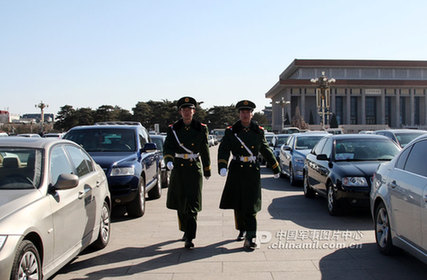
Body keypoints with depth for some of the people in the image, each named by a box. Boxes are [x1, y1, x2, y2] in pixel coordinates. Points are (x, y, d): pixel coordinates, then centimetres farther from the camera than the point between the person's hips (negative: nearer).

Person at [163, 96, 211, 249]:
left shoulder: (201, 129, 1)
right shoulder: (173, 129, 2)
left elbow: (205, 151, 8)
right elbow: (168, 147, -8)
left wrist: (207, 170, 13)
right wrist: (168, 160, -28)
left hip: (195, 169, -2)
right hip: (178, 169, 2)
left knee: (192, 204, -8)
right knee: (180, 203, 12)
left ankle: (189, 239, -8)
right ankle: (186, 230, 34)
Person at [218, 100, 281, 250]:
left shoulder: (258, 131, 6)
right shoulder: (231, 131, 1)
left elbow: (266, 151, 16)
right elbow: (223, 150, -9)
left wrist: (276, 168, 22)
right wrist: (222, 166, -26)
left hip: (253, 171, 0)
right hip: (236, 171, 1)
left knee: (250, 205, -6)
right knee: (238, 205, 11)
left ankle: (251, 236, -6)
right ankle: (242, 230, 32)